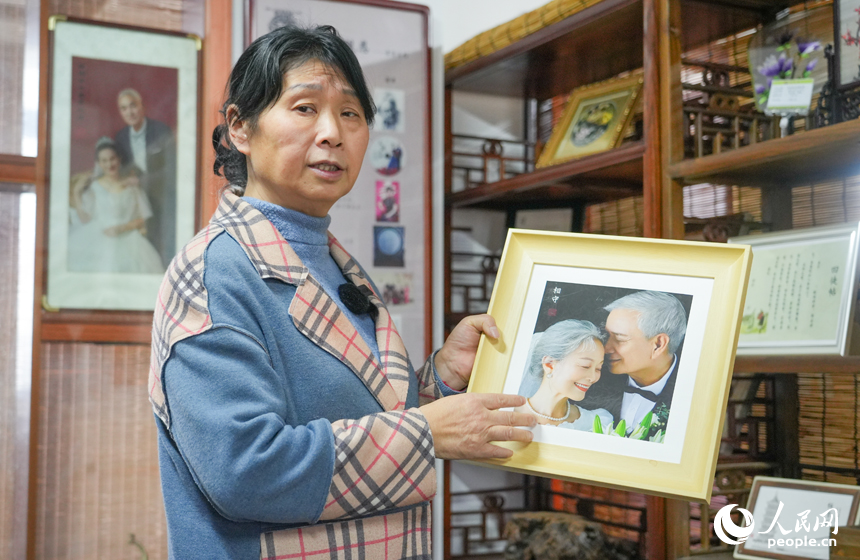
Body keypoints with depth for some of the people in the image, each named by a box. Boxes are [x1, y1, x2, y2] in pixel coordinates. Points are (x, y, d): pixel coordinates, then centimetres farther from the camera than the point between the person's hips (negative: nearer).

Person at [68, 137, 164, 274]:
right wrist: (76, 193, -4)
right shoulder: (93, 187, 8)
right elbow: (85, 219, 0)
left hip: (128, 240, 0)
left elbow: (142, 219, 6)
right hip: (99, 242, 0)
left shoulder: (132, 186, 8)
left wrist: (122, 228, -9)